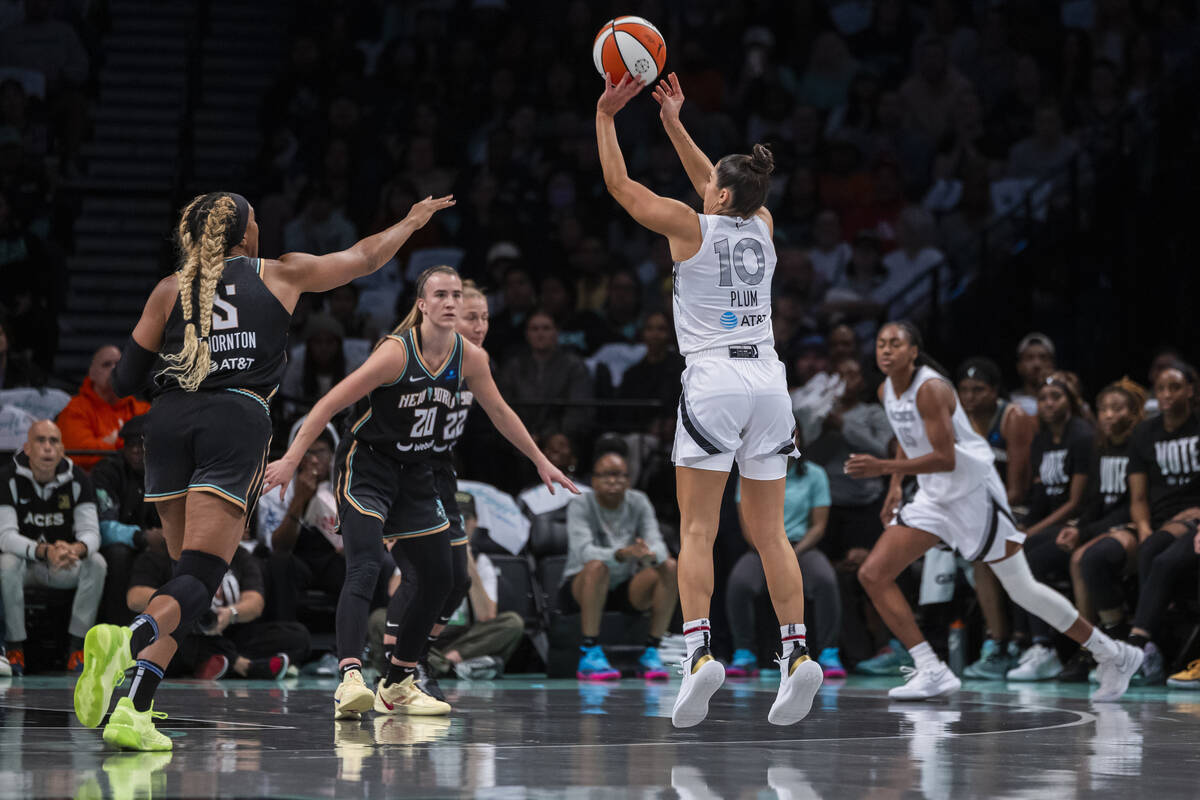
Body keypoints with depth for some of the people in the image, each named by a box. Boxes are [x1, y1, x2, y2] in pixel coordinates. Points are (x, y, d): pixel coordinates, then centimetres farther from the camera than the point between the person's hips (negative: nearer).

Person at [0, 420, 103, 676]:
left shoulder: (77, 479, -8)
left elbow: (91, 531, -16)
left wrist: (75, 549, -43)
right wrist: (45, 552, -43)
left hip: (64, 568, 2)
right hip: (24, 562, -2)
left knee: (96, 563, -26)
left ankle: (76, 646, -19)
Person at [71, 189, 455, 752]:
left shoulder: (170, 290, 16)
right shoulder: (280, 274, 14)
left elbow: (126, 379, 12)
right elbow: (363, 258, 28)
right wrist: (411, 222, 45)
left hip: (170, 419, 3)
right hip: (238, 419, -3)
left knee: (189, 569, 16)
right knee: (200, 577, -11)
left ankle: (137, 704, 1)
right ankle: (127, 639, -43)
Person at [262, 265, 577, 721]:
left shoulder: (470, 358, -4)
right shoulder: (396, 352, -21)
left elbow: (500, 413, 13)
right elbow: (331, 404, -21)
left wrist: (540, 461, 21)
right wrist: (291, 460, -26)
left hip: (417, 476, 7)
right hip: (368, 465, -7)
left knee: (440, 580, 9)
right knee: (366, 567, -26)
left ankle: (398, 685, 23)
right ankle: (350, 677, -40)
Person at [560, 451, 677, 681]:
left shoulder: (638, 502, 1)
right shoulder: (580, 505, -10)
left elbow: (657, 542, -12)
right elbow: (584, 552, -26)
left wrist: (650, 555, -39)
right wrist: (620, 554, -45)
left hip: (626, 589, 4)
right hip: (580, 587, -4)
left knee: (669, 567, -20)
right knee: (598, 567, -37)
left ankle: (651, 653, -20)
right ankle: (589, 655, -37)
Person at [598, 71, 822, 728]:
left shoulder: (690, 227, -3)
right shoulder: (762, 227, 11)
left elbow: (619, 184, 7)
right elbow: (716, 187, 31)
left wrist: (606, 115, 15)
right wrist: (674, 124, 32)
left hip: (713, 380, -5)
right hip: (768, 379, 5)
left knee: (698, 530, -5)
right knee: (769, 532, 4)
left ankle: (699, 653, -19)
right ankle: (796, 655, -7)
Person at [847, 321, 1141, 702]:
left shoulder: (931, 389, -20)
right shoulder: (887, 391, 5)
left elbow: (945, 459, -26)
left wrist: (883, 467, -30)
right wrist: (895, 485, 15)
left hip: (973, 492, -8)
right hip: (933, 498, 8)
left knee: (1022, 589, -3)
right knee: (873, 574, -6)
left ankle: (1114, 655, 11)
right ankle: (932, 672, -8)